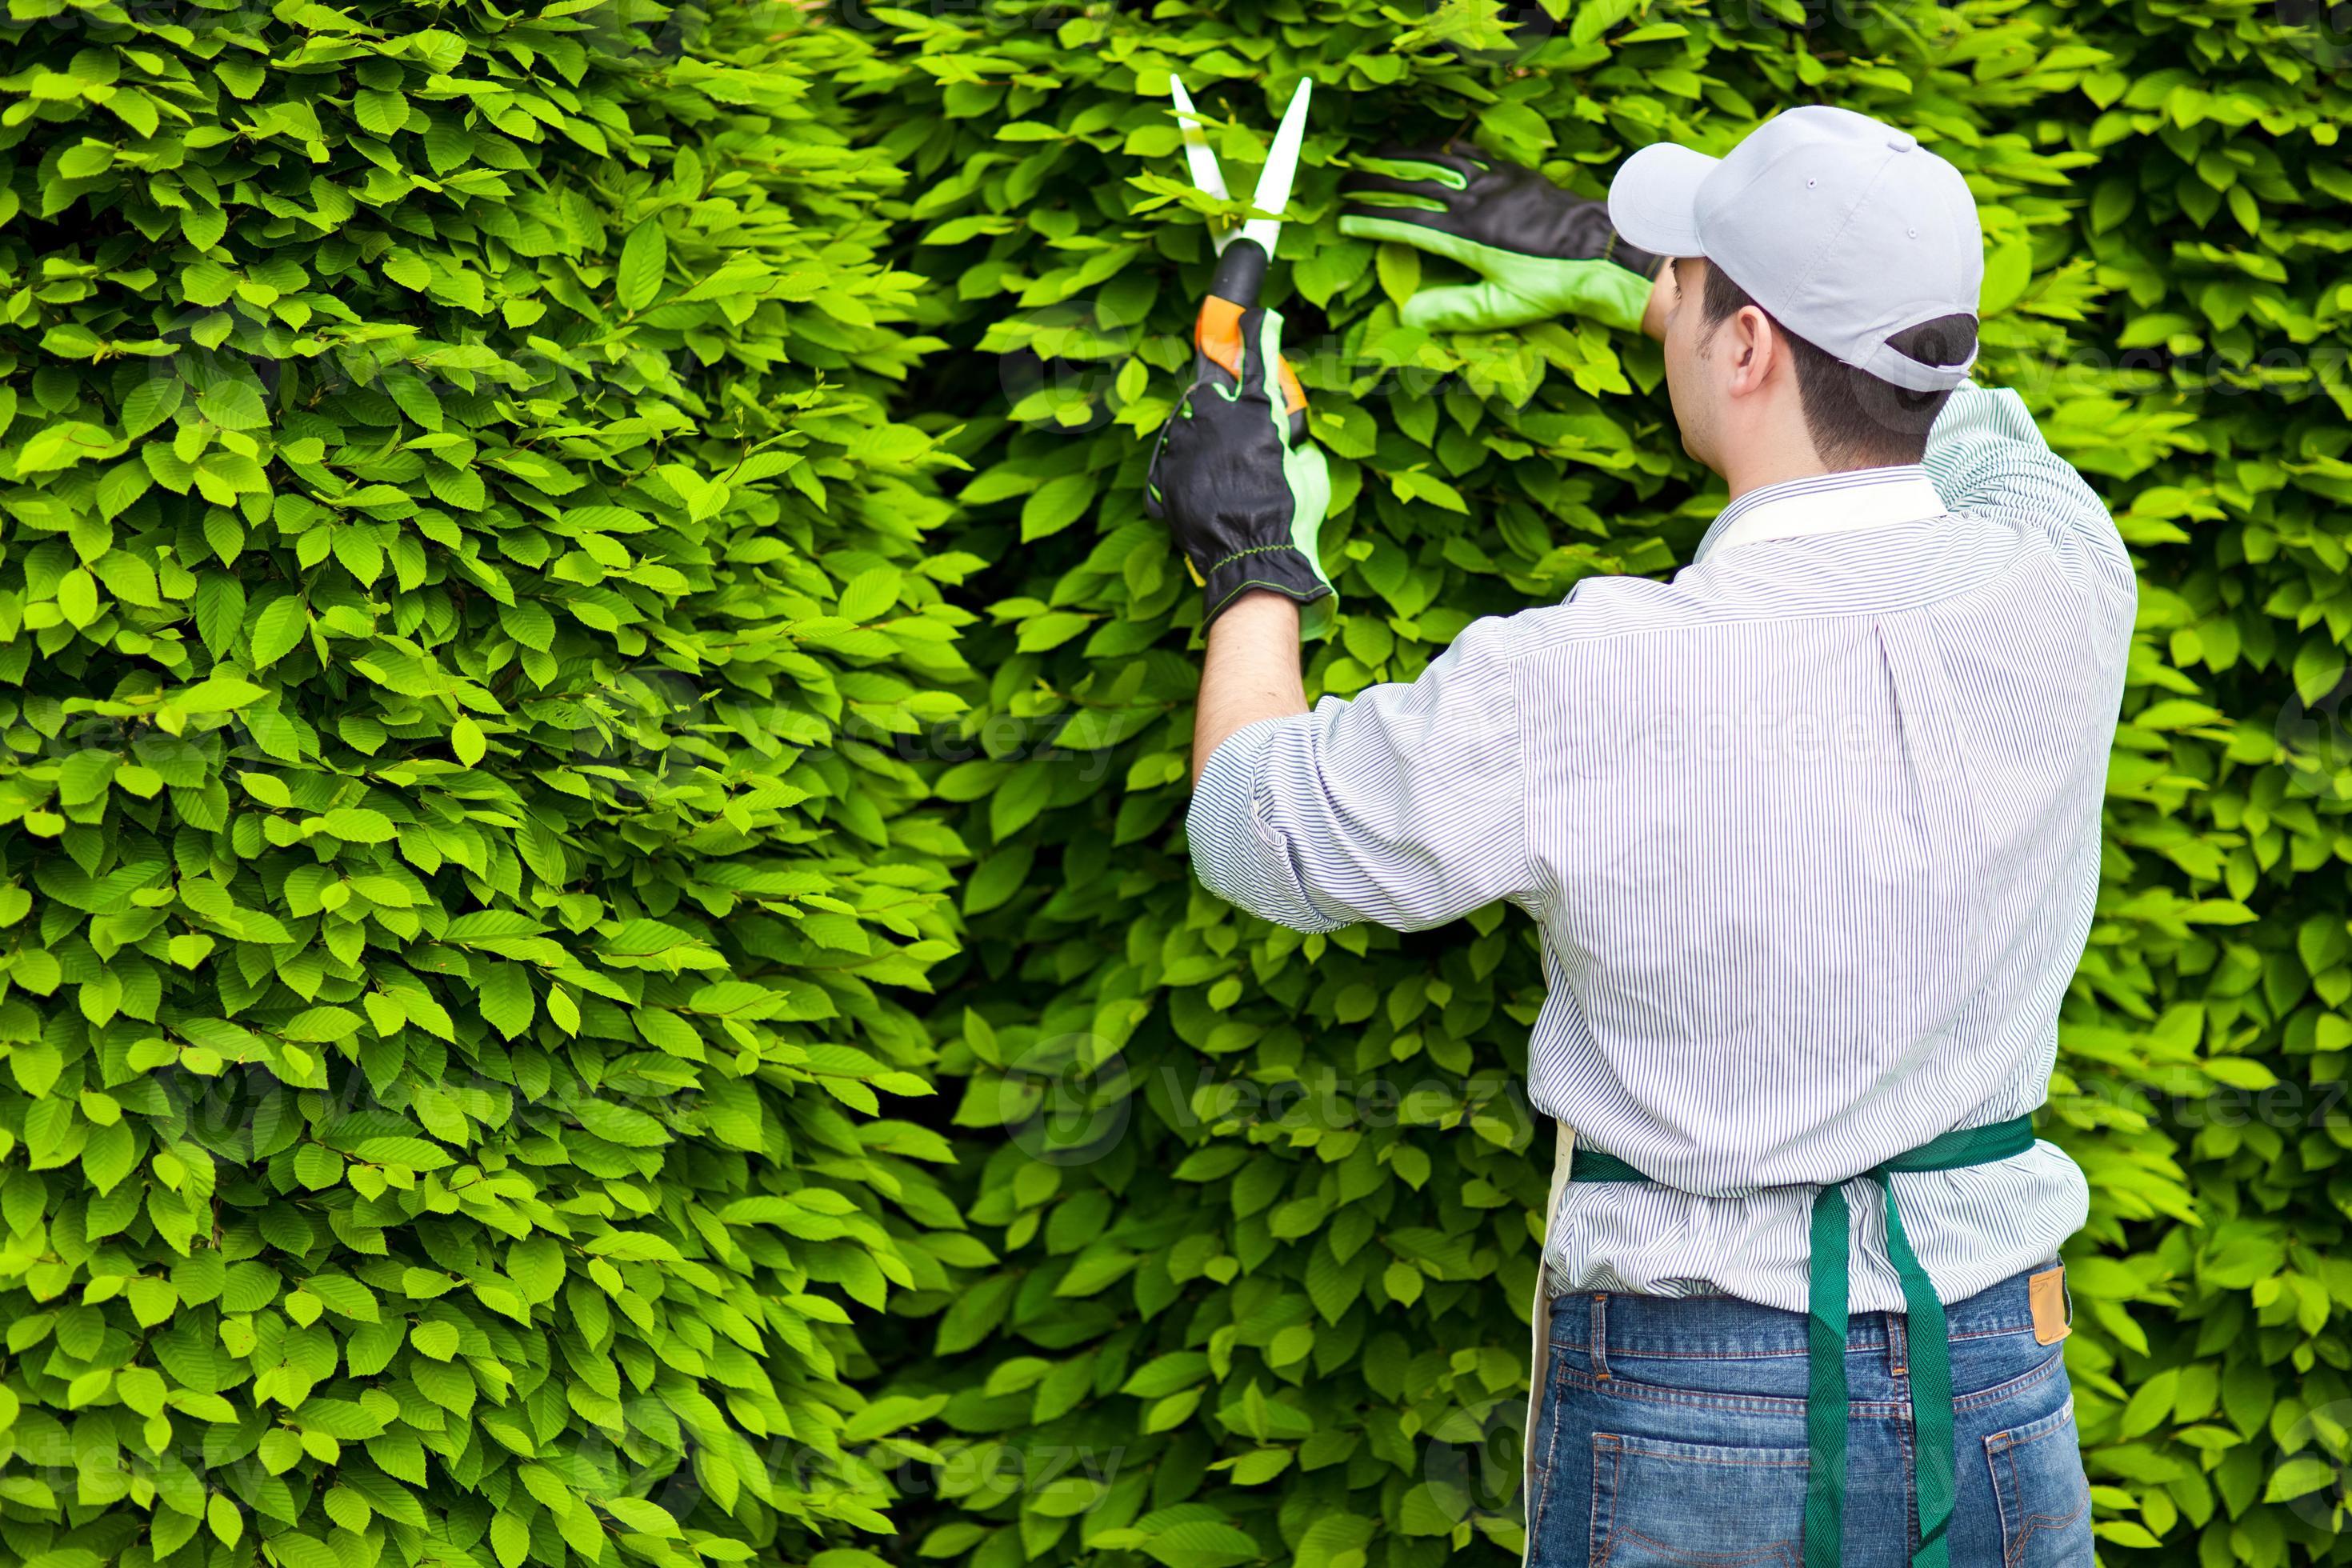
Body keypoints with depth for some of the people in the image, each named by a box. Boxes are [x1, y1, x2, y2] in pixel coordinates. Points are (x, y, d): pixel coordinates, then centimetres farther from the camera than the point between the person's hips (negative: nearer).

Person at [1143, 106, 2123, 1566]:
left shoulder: (1583, 689, -20)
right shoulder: (2058, 590, -10)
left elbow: (1256, 825, -1)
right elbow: (1924, 386, 16)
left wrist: (1253, 555, 17)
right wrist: (1616, 262, 25)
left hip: (1684, 1421, -3)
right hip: (1998, 1400, 3)